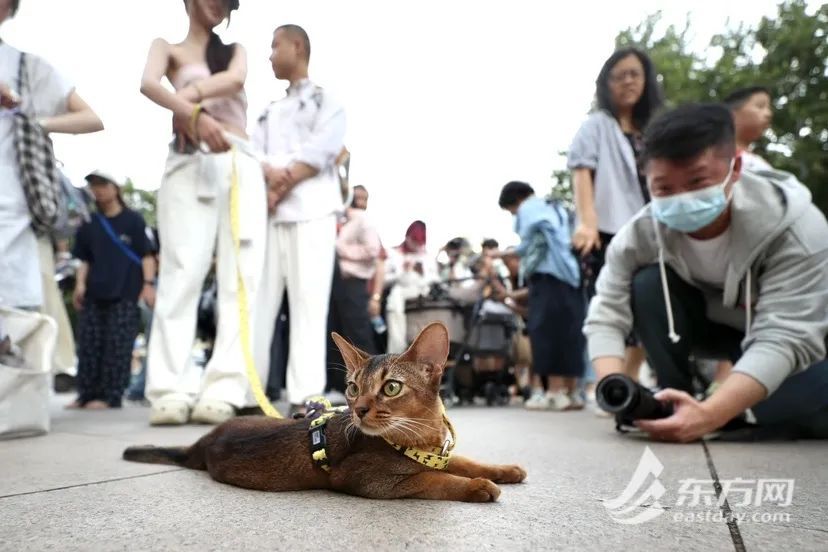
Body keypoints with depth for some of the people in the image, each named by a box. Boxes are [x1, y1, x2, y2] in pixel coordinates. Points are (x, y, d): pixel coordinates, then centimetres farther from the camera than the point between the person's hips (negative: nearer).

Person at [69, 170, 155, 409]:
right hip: (95, 293, 5)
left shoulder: (133, 220, 1)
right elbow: (85, 260, 17)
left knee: (118, 347, -5)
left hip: (125, 293, -5)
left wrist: (148, 284, -10)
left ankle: (110, 396, 1)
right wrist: (80, 284, 3)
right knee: (88, 345, 3)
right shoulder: (89, 225, 15)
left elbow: (147, 255, -1)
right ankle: (87, 394, 11)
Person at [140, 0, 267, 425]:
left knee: (240, 277, -10)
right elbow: (149, 84, -6)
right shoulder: (168, 48, 17)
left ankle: (223, 389, -12)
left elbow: (235, 79, 2)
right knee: (181, 273, -12)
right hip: (189, 166, -2)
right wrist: (194, 115, -25)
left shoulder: (235, 50, 27)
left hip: (241, 167, 3)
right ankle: (171, 390, -13)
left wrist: (192, 91, -16)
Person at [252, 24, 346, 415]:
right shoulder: (271, 112, 27)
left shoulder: (326, 101, 11)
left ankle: (305, 396, -12)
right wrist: (269, 177, -10)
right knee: (259, 302, 0)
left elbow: (319, 153, -6)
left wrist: (281, 181, -9)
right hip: (269, 216, 5)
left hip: (311, 214, -5)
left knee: (307, 302, -11)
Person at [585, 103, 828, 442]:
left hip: (796, 343, -1)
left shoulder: (793, 227, -30)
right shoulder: (640, 234, -24)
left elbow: (784, 338, -37)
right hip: (709, 325, 2)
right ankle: (677, 407, -14)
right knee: (648, 284, -26)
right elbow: (605, 317, -24)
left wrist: (710, 414, -53)